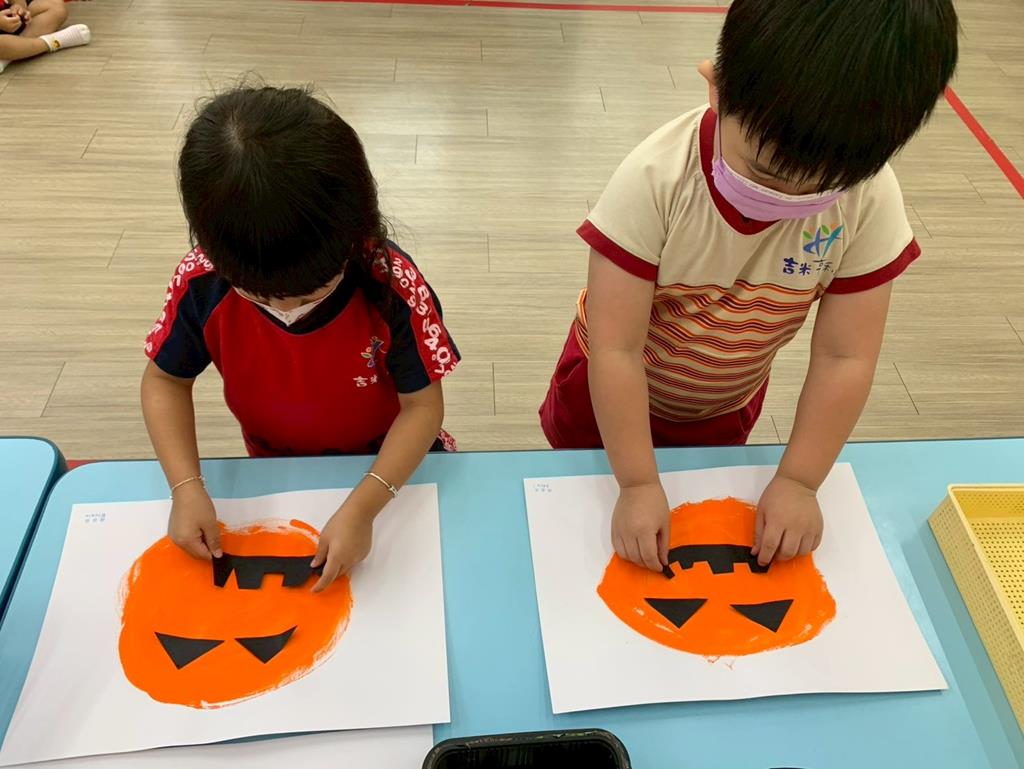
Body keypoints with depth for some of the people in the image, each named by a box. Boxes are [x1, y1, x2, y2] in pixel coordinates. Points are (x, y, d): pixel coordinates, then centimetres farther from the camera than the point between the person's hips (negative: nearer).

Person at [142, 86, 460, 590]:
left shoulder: (392, 285, -31)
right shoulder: (202, 283, -24)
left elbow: (422, 405, -23)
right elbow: (165, 380, -7)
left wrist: (361, 508, -34)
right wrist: (186, 487, -21)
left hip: (390, 463, -2)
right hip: (275, 472, 2)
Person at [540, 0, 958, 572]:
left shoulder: (870, 201, -28)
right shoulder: (655, 182, -37)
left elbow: (845, 357, -20)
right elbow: (615, 349, -32)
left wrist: (799, 481, -21)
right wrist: (638, 484, -31)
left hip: (724, 409, 2)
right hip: (612, 394, -1)